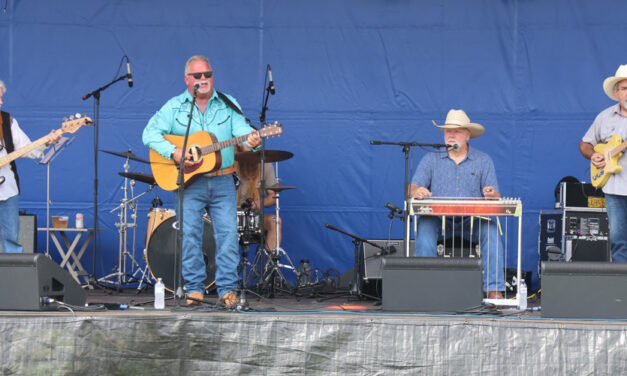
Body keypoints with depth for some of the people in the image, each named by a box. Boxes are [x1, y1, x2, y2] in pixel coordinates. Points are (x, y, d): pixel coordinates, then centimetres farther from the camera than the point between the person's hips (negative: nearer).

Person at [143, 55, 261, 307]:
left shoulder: (228, 105, 9)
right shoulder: (174, 107, 5)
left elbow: (241, 129, -5)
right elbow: (150, 133, -3)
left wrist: (251, 140, -29)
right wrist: (174, 153, -18)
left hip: (222, 182, 1)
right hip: (188, 182, -1)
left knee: (228, 232, -5)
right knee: (189, 234, -4)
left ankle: (227, 289, 1)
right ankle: (194, 288, 6)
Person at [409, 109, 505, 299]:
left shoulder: (483, 161, 8)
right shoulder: (431, 159, 8)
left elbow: (495, 197, 2)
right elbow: (413, 188, -1)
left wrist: (492, 195, -24)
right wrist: (416, 192, -27)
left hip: (471, 219, 0)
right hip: (438, 218, 0)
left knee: (491, 231, -29)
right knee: (425, 226, -32)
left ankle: (494, 289, -30)